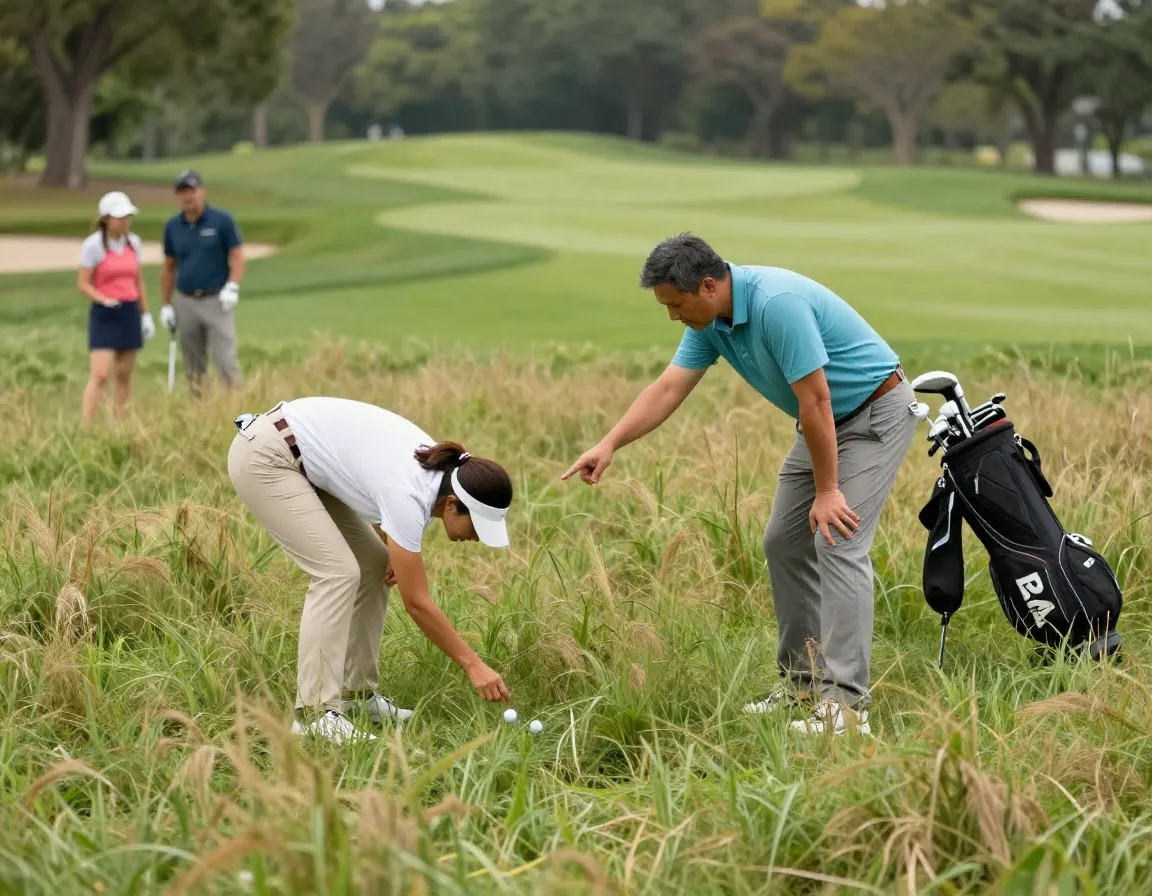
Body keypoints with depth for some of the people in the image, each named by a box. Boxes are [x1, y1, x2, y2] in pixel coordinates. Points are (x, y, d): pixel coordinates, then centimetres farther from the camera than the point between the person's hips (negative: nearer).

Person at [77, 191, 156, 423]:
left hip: (130, 313, 6)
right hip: (104, 315, -6)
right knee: (100, 375, -14)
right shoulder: (93, 245, -9)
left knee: (124, 375, 8)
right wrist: (104, 299, -25)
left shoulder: (134, 242, 8)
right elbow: (83, 284, -8)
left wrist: (146, 314, 15)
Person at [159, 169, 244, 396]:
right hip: (185, 302, 4)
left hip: (216, 301, -4)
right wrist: (166, 305, 9)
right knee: (193, 366, 7)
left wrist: (232, 287, -18)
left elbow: (237, 256, -3)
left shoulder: (222, 220, -4)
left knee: (225, 360, -11)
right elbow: (169, 267, 13)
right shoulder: (172, 226, 7)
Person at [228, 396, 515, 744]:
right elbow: (417, 603, -20)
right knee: (338, 572, -18)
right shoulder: (410, 496, -27)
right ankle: (315, 713, -16)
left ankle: (354, 693, 14)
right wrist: (474, 665, -15)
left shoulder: (441, 469, -4)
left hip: (303, 462, 10)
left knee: (374, 564, 8)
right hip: (263, 458, -10)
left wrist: (397, 549, 2)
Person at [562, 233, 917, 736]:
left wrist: (827, 491, -24)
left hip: (875, 412, -10)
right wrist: (609, 445, -12)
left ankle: (845, 703, -21)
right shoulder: (710, 320, -3)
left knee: (837, 543, -19)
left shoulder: (777, 303, -32)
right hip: (825, 422, 10)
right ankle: (804, 682, 17)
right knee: (783, 543, 10)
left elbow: (815, 399, -30)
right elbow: (669, 388, -1)